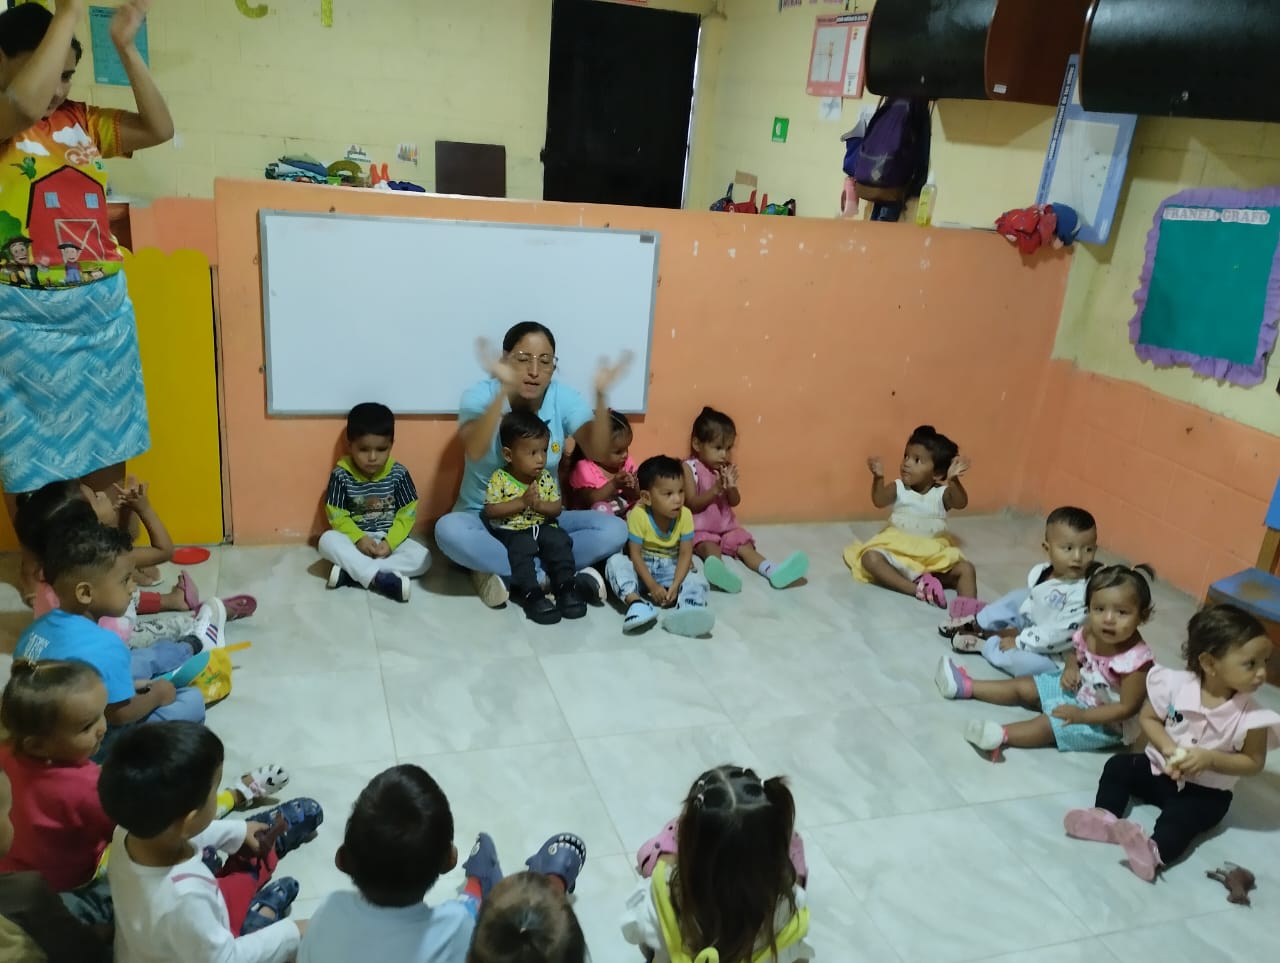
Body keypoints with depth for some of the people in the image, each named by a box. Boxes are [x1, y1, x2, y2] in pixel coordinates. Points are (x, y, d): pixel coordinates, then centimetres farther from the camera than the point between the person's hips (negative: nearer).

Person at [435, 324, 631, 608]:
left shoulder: (563, 398, -6)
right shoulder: (480, 395, -13)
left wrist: (601, 396, -34)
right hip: (484, 518, -2)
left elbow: (596, 451, -20)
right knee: (449, 530, -37)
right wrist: (503, 390, -44)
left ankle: (501, 572, -21)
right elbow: (474, 451, -34)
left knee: (614, 530, -22)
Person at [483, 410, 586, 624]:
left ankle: (565, 585, -18)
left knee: (560, 541, -23)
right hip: (511, 531, -3)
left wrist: (540, 505, -18)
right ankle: (530, 592, -30)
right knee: (521, 548, -32)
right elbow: (490, 511, -14)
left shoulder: (546, 479, 2)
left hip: (542, 527, 3)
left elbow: (557, 509, 3)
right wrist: (522, 502, -20)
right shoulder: (499, 479, -9)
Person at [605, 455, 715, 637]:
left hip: (670, 570, 1)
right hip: (641, 570, -1)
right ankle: (635, 602, -46)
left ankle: (687, 611, -57)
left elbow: (685, 554, -11)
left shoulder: (685, 515, -13)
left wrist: (675, 585, -24)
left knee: (698, 581, -25)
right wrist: (652, 586, -23)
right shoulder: (638, 515, -20)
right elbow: (635, 554, -16)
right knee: (615, 562, -28)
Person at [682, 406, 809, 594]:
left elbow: (735, 502, 3)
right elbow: (692, 504, -14)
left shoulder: (727, 469, 6)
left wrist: (731, 487, -19)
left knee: (745, 546, -18)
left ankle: (773, 571, -42)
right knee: (710, 548, -33)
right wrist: (716, 489, -25)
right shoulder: (690, 468, -9)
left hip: (725, 526, 6)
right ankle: (719, 569, -66)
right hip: (699, 529, -5)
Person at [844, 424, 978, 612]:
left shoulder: (942, 493, -2)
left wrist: (953, 481, -43)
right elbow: (879, 501, -19)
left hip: (934, 555, 0)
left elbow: (961, 503, -24)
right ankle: (917, 588, -37)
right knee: (870, 558, -29)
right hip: (897, 551, 0)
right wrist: (878, 478, -37)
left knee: (966, 568, -21)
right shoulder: (898, 488, 0)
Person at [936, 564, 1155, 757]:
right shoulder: (1089, 633, -14)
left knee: (1049, 724, -25)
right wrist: (1071, 668, -13)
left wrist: (1080, 715, -29)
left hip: (1106, 723, -7)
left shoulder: (1135, 660, -34)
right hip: (1077, 689, 8)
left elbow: (1127, 708, -28)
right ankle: (967, 686, 15)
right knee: (1024, 687, 8)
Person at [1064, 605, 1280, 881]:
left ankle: (1155, 852, -50)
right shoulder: (1176, 684, -16)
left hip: (1206, 792, -3)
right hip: (1160, 768, 4)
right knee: (1118, 765, -13)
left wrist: (1210, 759, -24)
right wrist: (1169, 749, -21)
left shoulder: (1251, 715, -19)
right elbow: (1149, 718, -3)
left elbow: (1254, 763, -9)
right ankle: (1105, 816, -25)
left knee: (1182, 814, -30)